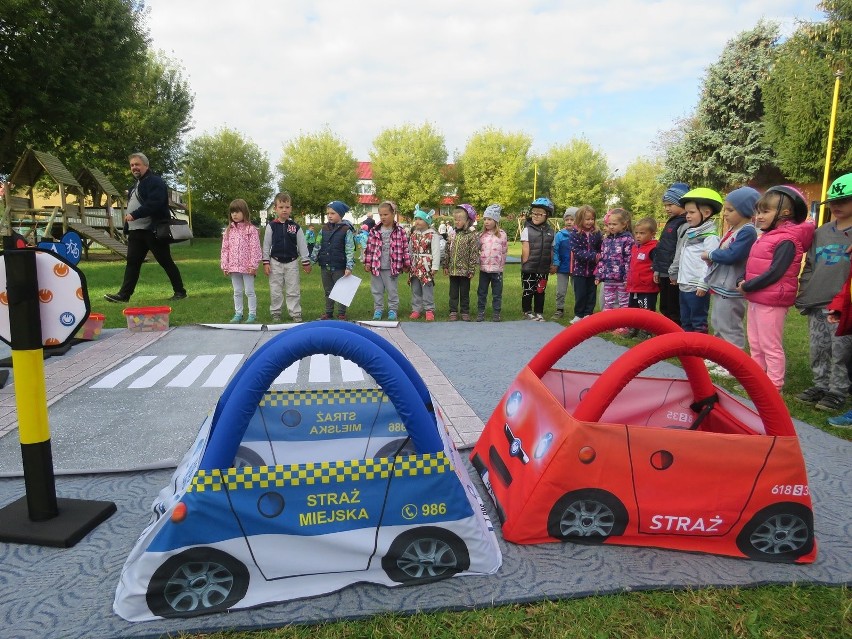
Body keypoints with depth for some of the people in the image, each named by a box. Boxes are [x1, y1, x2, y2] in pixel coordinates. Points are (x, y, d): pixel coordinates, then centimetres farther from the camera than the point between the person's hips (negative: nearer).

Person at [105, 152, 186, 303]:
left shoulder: (155, 182, -10)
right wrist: (128, 215, 14)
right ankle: (124, 294, 7)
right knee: (132, 262, 6)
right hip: (136, 231, 9)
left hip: (153, 230, -9)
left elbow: (154, 203, -25)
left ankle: (180, 291, 7)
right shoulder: (137, 184, 21)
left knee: (166, 262, -3)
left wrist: (135, 214, -27)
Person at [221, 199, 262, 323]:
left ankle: (252, 314, 12)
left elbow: (255, 248, -10)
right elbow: (225, 248, 9)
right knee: (237, 292, 13)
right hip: (233, 266, 5)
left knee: (249, 291, 3)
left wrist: (253, 265, -14)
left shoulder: (250, 229, -7)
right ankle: (238, 313, 22)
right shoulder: (229, 230, 8)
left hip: (247, 266, -5)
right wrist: (224, 265, 5)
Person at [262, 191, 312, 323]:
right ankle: (275, 313, 21)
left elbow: (302, 245, 1)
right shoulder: (271, 226, -3)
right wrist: (266, 262, -3)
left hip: (292, 262, 0)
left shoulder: (295, 226, -2)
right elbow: (266, 245, 1)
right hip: (276, 262, 0)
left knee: (294, 291, 4)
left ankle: (295, 313, 13)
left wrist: (306, 262, 0)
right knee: (275, 290, 8)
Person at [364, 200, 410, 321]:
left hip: (392, 267, -2)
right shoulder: (375, 231, 1)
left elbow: (405, 248, -1)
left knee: (392, 290, 8)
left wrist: (406, 264, -1)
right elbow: (369, 247, 3)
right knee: (377, 290, 11)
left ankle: (393, 310, 21)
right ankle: (378, 309, 23)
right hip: (376, 266, 2)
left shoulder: (400, 231, -3)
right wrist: (367, 262, 0)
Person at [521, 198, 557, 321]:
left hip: (543, 269, 3)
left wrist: (552, 265, 9)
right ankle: (527, 312, 19)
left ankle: (539, 313, 22)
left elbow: (551, 250, 10)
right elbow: (525, 249, -7)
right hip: (529, 269, -3)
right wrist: (526, 263, -10)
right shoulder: (527, 230, -4)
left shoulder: (550, 231, 5)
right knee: (528, 291, 6)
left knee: (540, 291, 11)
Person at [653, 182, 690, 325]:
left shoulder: (684, 224, -14)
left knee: (675, 310, -2)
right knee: (664, 308, 16)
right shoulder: (670, 222, 17)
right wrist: (657, 269, 17)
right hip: (664, 274, 10)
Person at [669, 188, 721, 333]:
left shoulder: (710, 237, -12)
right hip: (684, 286, 9)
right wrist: (674, 273, 28)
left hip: (697, 288, -9)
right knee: (685, 321, 17)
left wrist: (703, 285, -23)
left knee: (699, 322, -1)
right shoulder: (689, 233, 15)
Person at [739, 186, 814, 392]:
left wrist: (747, 286, -17)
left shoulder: (786, 241, -16)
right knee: (755, 345, 17)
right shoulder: (766, 236, 12)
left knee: (771, 347, 1)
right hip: (755, 299, 9)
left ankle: (774, 387, 12)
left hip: (772, 302, -9)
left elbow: (774, 273, -23)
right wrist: (743, 283, 2)